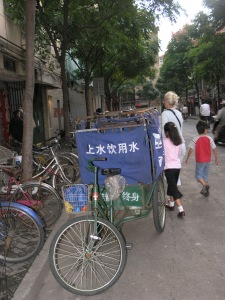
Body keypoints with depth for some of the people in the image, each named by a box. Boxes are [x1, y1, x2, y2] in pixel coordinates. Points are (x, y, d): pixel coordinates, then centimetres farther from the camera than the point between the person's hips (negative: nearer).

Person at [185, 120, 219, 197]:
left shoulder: (195, 139, -12)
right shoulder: (209, 139, -5)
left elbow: (191, 149, -12)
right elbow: (214, 149, -3)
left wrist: (187, 158, -1)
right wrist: (216, 158, 9)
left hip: (200, 161, -4)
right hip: (207, 160, 4)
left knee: (198, 175, 5)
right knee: (205, 175, 18)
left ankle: (205, 185, -19)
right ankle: (205, 190, 24)